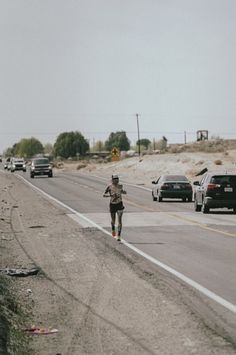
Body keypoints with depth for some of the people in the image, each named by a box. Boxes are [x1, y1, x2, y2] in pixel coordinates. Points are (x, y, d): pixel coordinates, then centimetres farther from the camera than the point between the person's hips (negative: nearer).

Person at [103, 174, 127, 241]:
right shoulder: (109, 187, -10)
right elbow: (104, 195, -9)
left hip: (119, 204, 1)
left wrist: (123, 191, -1)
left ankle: (119, 236, -12)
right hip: (112, 204, -1)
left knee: (120, 220, -11)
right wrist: (110, 195, -26)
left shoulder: (120, 186, 0)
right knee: (113, 220, 13)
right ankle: (113, 229, 47)